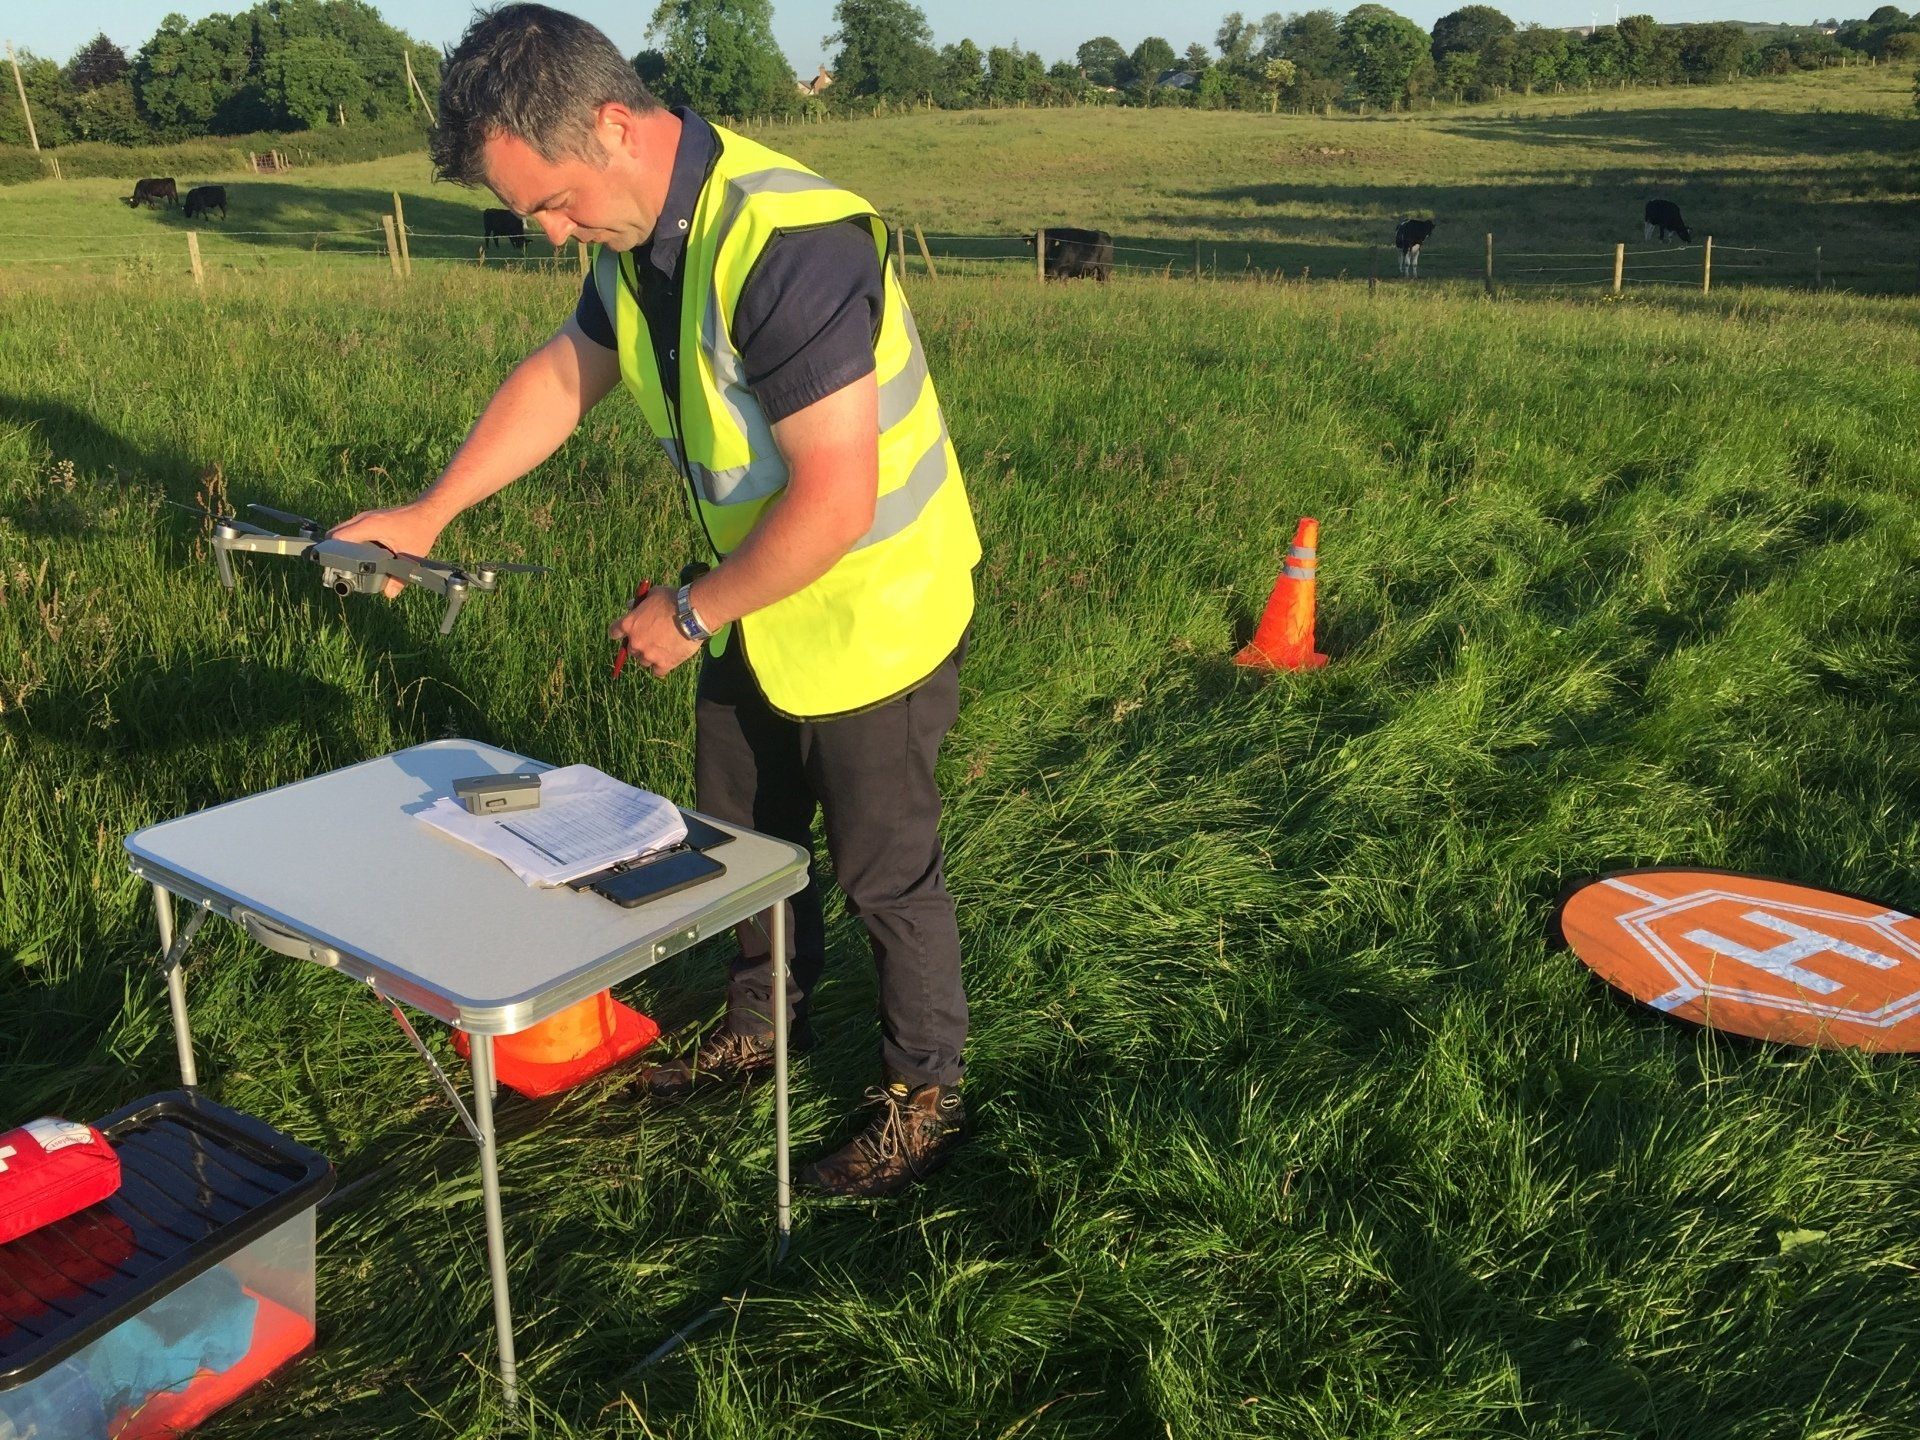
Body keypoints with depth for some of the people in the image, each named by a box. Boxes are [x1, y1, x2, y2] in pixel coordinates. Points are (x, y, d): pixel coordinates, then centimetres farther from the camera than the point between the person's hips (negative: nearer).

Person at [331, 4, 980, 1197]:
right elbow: (565, 372, 13)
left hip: (875, 614, -8)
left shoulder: (785, 246, -32)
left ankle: (928, 1095, 30)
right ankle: (765, 1024, 46)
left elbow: (833, 502, -33)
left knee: (885, 868, 8)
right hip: (757, 606, 9)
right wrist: (431, 511, 8)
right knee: (743, 834, 23)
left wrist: (692, 614, -20)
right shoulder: (634, 230, -3)